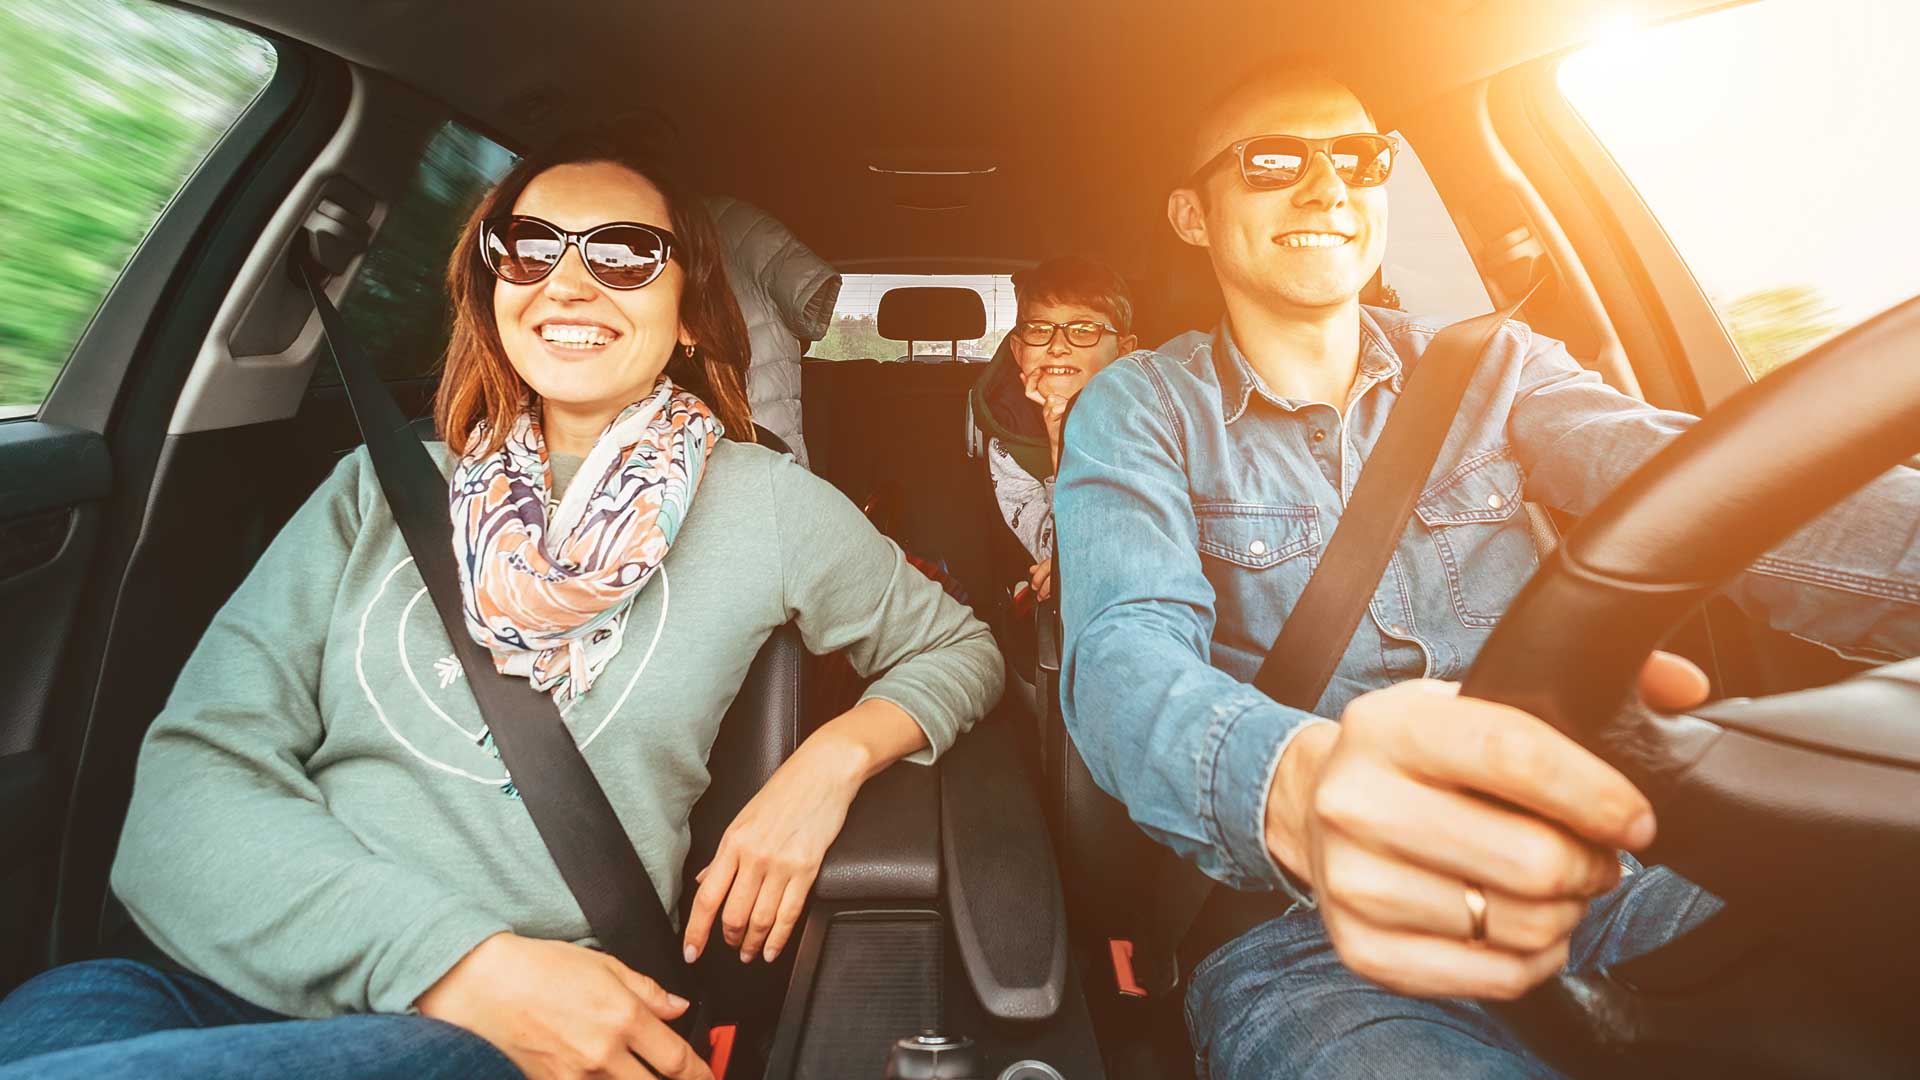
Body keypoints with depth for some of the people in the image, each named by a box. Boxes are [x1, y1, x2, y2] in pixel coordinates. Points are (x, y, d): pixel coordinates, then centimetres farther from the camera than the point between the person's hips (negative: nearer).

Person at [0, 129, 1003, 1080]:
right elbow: (198, 770, 1)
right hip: (250, 985, 3)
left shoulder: (766, 505, 4)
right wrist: (459, 960, -16)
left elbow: (957, 648, 17)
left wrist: (830, 759, -5)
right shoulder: (381, 488, 10)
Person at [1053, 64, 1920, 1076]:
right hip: (1296, 918, -4)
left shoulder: (1491, 367, 11)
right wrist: (1297, 791, -40)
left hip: (1586, 861, 5)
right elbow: (1127, 657, -17)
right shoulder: (1139, 411, 0)